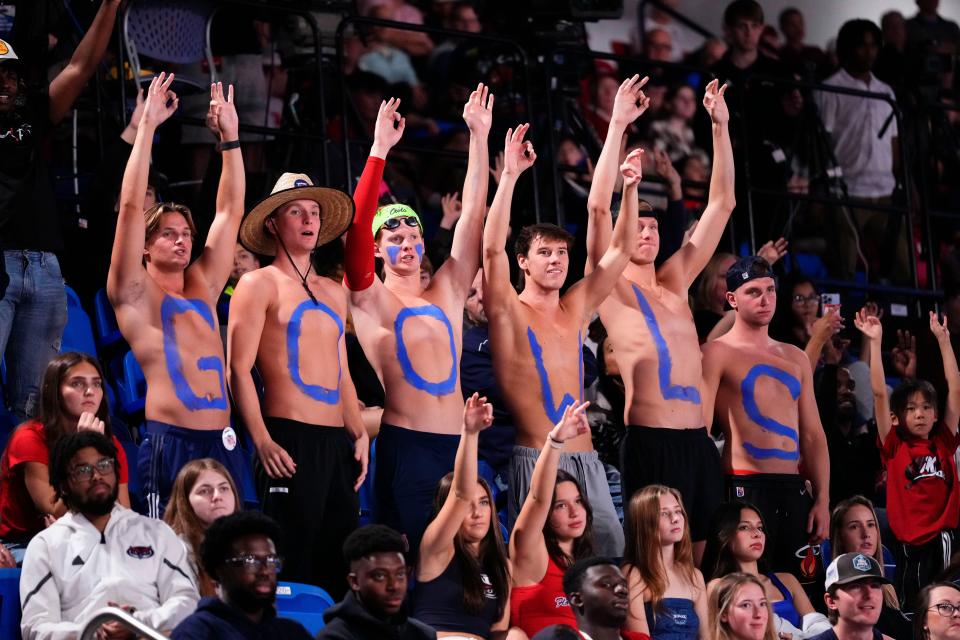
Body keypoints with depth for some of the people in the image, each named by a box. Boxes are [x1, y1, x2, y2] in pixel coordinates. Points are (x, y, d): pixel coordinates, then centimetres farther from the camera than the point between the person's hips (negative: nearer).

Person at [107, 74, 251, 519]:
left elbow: (230, 212, 25)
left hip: (222, 443, 6)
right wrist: (147, 126, -1)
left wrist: (229, 137, 23)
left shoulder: (201, 289, 22)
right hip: (168, 443, -6)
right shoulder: (136, 294, 7)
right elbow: (131, 206, -1)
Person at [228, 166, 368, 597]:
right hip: (289, 439, -7)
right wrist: (263, 442, -16)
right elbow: (239, 369, -7)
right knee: (291, 563, -9)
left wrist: (359, 435, 13)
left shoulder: (333, 293, 21)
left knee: (341, 562, 4)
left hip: (337, 442, 7)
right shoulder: (260, 284, 0)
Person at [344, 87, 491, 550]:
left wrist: (479, 136, 10)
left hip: (455, 443, 5)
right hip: (403, 444, -5)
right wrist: (379, 150, -13)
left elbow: (472, 215, 14)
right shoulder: (369, 299, 4)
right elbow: (357, 226, -9)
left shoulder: (446, 294, 16)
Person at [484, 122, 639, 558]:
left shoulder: (575, 309, 16)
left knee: (610, 546, -8)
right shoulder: (509, 312, 1)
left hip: (584, 457, 5)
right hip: (534, 458, -5)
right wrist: (510, 176, -20)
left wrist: (630, 189, 4)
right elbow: (492, 249, -14)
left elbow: (621, 250, 16)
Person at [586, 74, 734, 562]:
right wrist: (618, 125, -11)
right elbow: (598, 207, -10)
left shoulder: (675, 283, 19)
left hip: (698, 442, 6)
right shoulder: (609, 288, 4)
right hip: (651, 442, -6)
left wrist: (720, 126, 14)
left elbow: (721, 204, 20)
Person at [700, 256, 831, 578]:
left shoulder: (795, 358, 19)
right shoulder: (718, 353, 1)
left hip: (794, 490, 6)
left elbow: (813, 435, 17)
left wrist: (822, 499, 8)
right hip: (745, 487, -6)